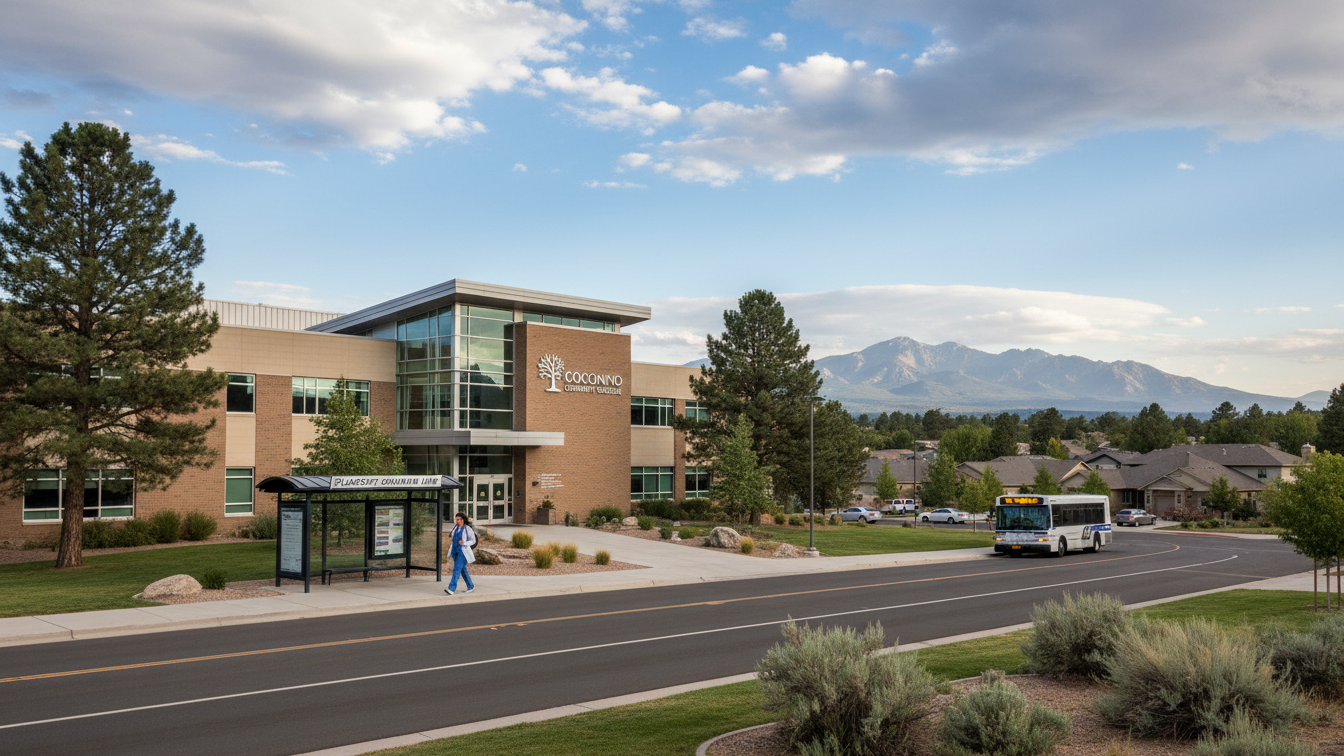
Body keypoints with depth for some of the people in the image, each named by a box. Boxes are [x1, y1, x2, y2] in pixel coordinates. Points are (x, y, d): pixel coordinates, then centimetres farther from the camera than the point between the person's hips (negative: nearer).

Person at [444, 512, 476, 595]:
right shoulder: (455, 527, 8)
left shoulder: (468, 529, -9)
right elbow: (453, 537, 23)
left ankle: (451, 589, -21)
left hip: (463, 551, -7)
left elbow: (473, 541, -5)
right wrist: (451, 538, -1)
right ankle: (471, 586, 26)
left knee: (457, 569, -15)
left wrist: (464, 543, -20)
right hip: (455, 551, 7)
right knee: (463, 570, 13)